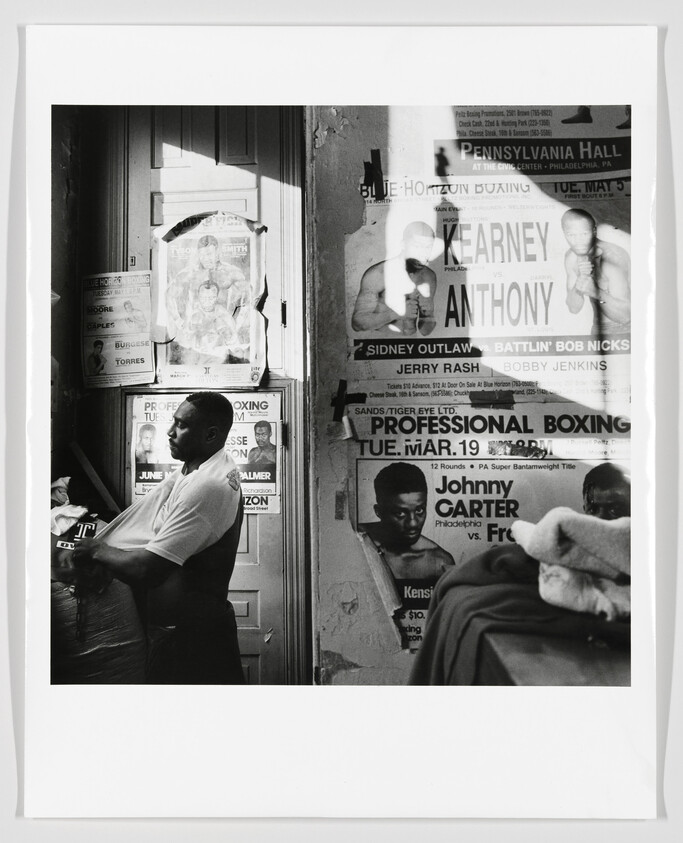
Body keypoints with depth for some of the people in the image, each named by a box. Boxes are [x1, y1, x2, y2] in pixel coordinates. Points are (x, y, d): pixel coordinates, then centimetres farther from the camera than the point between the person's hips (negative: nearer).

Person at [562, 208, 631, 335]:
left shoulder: (612, 261, -28)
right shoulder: (571, 257, -7)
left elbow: (625, 316, -30)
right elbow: (574, 308, -12)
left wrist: (596, 292, -46)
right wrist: (582, 278, -30)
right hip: (598, 329, 6)